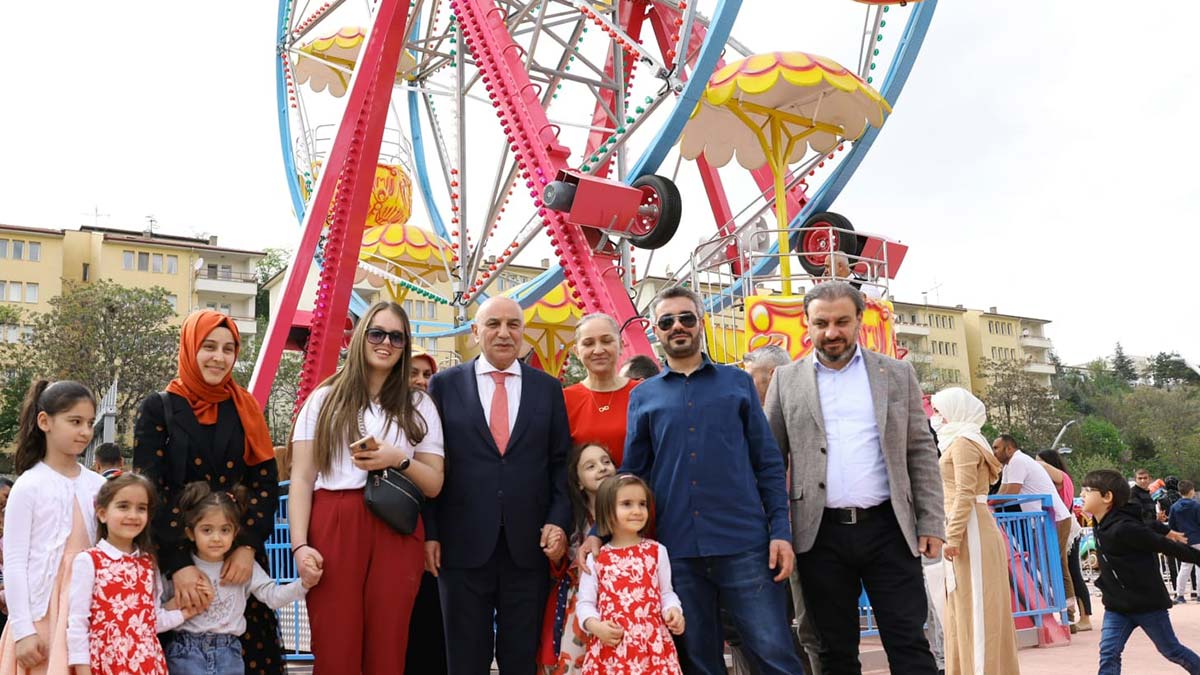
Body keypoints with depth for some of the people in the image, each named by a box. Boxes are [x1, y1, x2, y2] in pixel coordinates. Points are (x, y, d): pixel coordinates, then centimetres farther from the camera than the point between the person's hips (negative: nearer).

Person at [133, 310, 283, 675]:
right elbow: (147, 490, -7)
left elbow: (266, 482, 2)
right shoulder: (157, 408, 2)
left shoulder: (245, 409, 9)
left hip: (239, 556, 2)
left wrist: (248, 546, -13)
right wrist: (178, 563, -17)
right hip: (173, 556, -2)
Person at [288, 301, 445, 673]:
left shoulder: (419, 406, 12)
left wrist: (399, 460, -10)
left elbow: (434, 485, 9)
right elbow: (301, 478, 4)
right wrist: (299, 544, -8)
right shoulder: (325, 399, 10)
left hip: (396, 533, 1)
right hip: (333, 530, -1)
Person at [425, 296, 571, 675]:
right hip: (464, 543, -1)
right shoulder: (444, 385, 4)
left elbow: (561, 463, 8)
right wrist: (429, 532, -2)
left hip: (529, 544, 1)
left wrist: (559, 521, -4)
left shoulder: (548, 388, 8)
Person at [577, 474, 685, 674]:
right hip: (611, 647, 0)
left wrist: (673, 611, -9)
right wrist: (595, 625, -10)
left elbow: (666, 593, 11)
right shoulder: (595, 558, 4)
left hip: (653, 644, 0)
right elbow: (585, 603, 7)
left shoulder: (657, 551, 6)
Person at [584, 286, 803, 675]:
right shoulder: (643, 396, 10)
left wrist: (781, 531, -3)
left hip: (743, 544, -1)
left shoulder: (737, 383, 9)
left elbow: (768, 463, 6)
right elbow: (631, 474, 9)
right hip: (676, 549, 1)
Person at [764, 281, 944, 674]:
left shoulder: (897, 374, 8)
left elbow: (922, 453, 7)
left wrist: (931, 524, 0)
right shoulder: (786, 380, 7)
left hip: (888, 528, 0)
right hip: (822, 534, 1)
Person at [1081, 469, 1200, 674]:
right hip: (1117, 605, 7)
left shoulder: (1123, 528, -26)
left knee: (1171, 650, 13)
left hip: (1148, 602, -7)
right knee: (1108, 653, -4)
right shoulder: (1103, 526, 2)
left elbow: (1165, 545, -20)